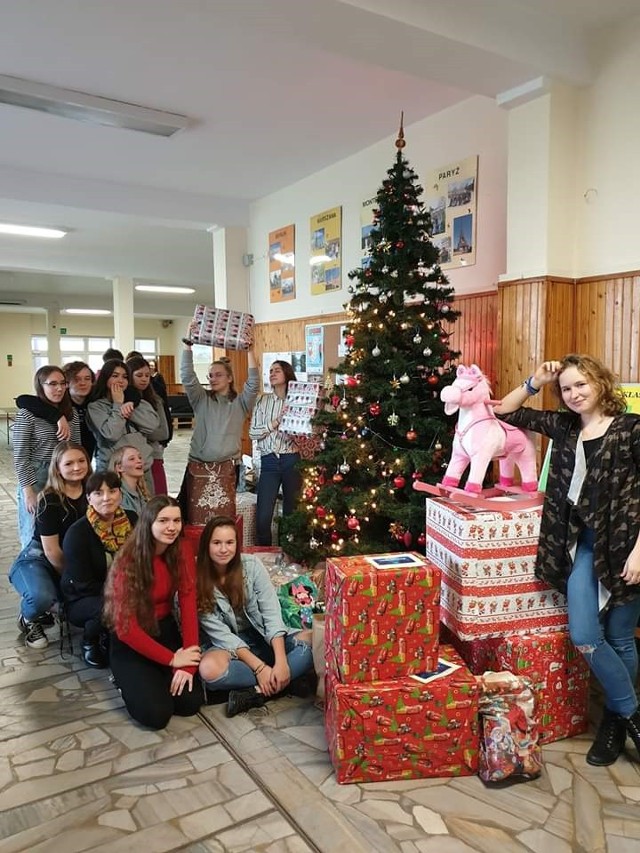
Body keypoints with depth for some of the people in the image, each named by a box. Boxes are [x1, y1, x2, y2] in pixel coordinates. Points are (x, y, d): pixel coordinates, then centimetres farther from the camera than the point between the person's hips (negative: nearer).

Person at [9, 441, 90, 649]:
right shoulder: (50, 500, -20)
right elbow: (51, 550, -18)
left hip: (76, 560, 6)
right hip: (37, 559, -6)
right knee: (42, 597, -35)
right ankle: (28, 620, 4)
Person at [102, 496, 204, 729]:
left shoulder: (182, 550, -11)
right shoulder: (128, 561, -24)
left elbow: (188, 603, -12)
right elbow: (126, 627, -23)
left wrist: (187, 662, -20)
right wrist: (172, 659, -20)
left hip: (165, 630, 4)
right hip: (130, 641, -4)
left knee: (191, 702, -11)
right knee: (156, 713, -18)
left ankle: (153, 677, 18)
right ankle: (131, 680, 13)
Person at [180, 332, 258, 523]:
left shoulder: (240, 403, 6)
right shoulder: (201, 399, 7)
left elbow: (253, 383, -9)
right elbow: (187, 377, -5)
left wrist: (250, 350, -16)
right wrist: (188, 345, -13)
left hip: (226, 468, 0)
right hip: (198, 467, 1)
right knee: (197, 518, 1)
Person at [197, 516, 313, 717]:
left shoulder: (251, 564, -11)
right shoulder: (197, 581, -14)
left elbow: (272, 613, -15)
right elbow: (220, 634, -16)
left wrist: (281, 661, -28)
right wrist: (260, 667, -25)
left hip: (263, 637, 2)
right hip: (229, 644, -1)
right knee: (209, 669, -37)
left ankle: (258, 692, -27)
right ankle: (278, 684, -20)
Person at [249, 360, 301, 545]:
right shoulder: (263, 400, 7)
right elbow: (252, 432, 2)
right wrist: (274, 424, -11)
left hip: (292, 460, -1)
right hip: (269, 461, 1)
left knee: (292, 513, 9)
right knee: (263, 516, -3)